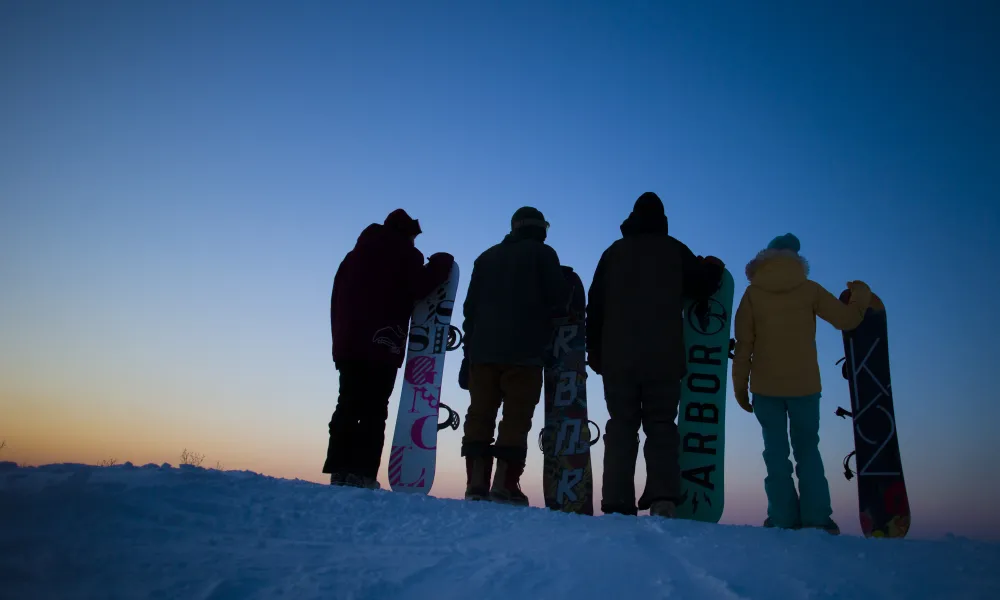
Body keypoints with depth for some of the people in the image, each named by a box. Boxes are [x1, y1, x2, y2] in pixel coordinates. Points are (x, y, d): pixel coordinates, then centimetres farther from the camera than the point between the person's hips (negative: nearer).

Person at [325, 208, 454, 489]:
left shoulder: (356, 254, 25)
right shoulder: (404, 253, 4)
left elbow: (338, 298, 22)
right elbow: (419, 287, -10)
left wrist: (340, 335, 19)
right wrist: (441, 264, 6)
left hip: (348, 343, 6)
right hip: (382, 345, -6)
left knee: (348, 407, 6)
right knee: (373, 412, -8)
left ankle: (340, 471, 1)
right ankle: (361, 474, -14)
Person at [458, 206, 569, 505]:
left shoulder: (487, 257, 21)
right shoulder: (542, 253, 7)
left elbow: (470, 307, 16)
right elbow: (558, 297, -4)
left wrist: (470, 351, 16)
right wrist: (564, 288, 20)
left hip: (483, 350, 4)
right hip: (523, 351, -4)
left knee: (479, 415, 2)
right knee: (516, 416, -5)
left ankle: (476, 483, -3)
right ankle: (504, 485, -11)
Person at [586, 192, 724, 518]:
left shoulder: (614, 252, 12)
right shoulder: (675, 251, 7)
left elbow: (595, 306, 8)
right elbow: (703, 286, 16)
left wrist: (595, 353, 11)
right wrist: (713, 268, 38)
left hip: (618, 358, 1)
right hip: (664, 358, -1)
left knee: (621, 428, 3)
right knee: (661, 426, 4)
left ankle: (618, 505, -5)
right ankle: (663, 497, -13)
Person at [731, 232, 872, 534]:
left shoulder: (752, 293, -2)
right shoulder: (810, 289, -1)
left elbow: (743, 345, -3)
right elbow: (846, 319, 5)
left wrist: (740, 387, 3)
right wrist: (861, 295, 25)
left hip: (765, 387, -1)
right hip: (805, 385, 1)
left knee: (776, 453, 6)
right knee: (808, 452, 11)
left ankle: (783, 518, 1)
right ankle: (817, 518, 5)